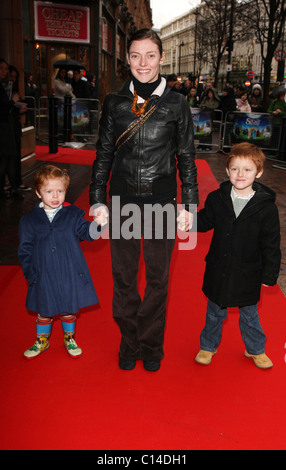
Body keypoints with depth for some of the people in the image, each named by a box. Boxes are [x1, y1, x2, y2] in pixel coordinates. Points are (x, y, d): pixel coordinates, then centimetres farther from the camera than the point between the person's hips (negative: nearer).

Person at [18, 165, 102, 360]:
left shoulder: (73, 214, -1)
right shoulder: (29, 220, 0)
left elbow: (86, 232, -9)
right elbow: (25, 250, 3)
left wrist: (97, 225, -32)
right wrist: (30, 273, -3)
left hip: (70, 274, 0)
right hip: (44, 276, 0)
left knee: (70, 310, 14)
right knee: (44, 311, 15)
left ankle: (69, 339, 38)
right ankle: (42, 341, 38)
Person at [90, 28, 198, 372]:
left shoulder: (176, 104, 0)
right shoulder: (114, 103, 3)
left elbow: (186, 158, 3)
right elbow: (104, 154, 7)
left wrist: (189, 205, 0)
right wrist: (97, 200, 3)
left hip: (162, 202, -1)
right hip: (122, 202, 2)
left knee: (158, 278, 9)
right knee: (123, 277, 10)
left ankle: (152, 345, 30)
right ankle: (129, 343, 31)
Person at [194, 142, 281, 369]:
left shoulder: (266, 206, -13)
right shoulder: (217, 198, -7)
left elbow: (271, 243, -7)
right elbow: (205, 222, 5)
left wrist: (270, 274, -4)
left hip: (248, 273, -1)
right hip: (218, 270, 2)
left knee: (249, 314, 19)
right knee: (215, 312, 19)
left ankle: (255, 349, 43)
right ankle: (208, 346, 42)